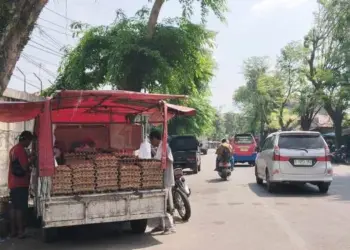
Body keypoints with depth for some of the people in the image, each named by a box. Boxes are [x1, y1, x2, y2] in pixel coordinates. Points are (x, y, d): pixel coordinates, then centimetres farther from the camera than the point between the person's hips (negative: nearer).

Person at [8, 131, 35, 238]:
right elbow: (25, 167, -18)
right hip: (20, 184, -9)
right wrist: (31, 160, -3)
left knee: (14, 207, 11)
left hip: (13, 183, 9)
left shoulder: (13, 149, 14)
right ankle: (20, 231, -2)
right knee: (21, 208, -5)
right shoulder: (21, 150, -15)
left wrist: (27, 158, 15)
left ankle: (13, 230, 15)